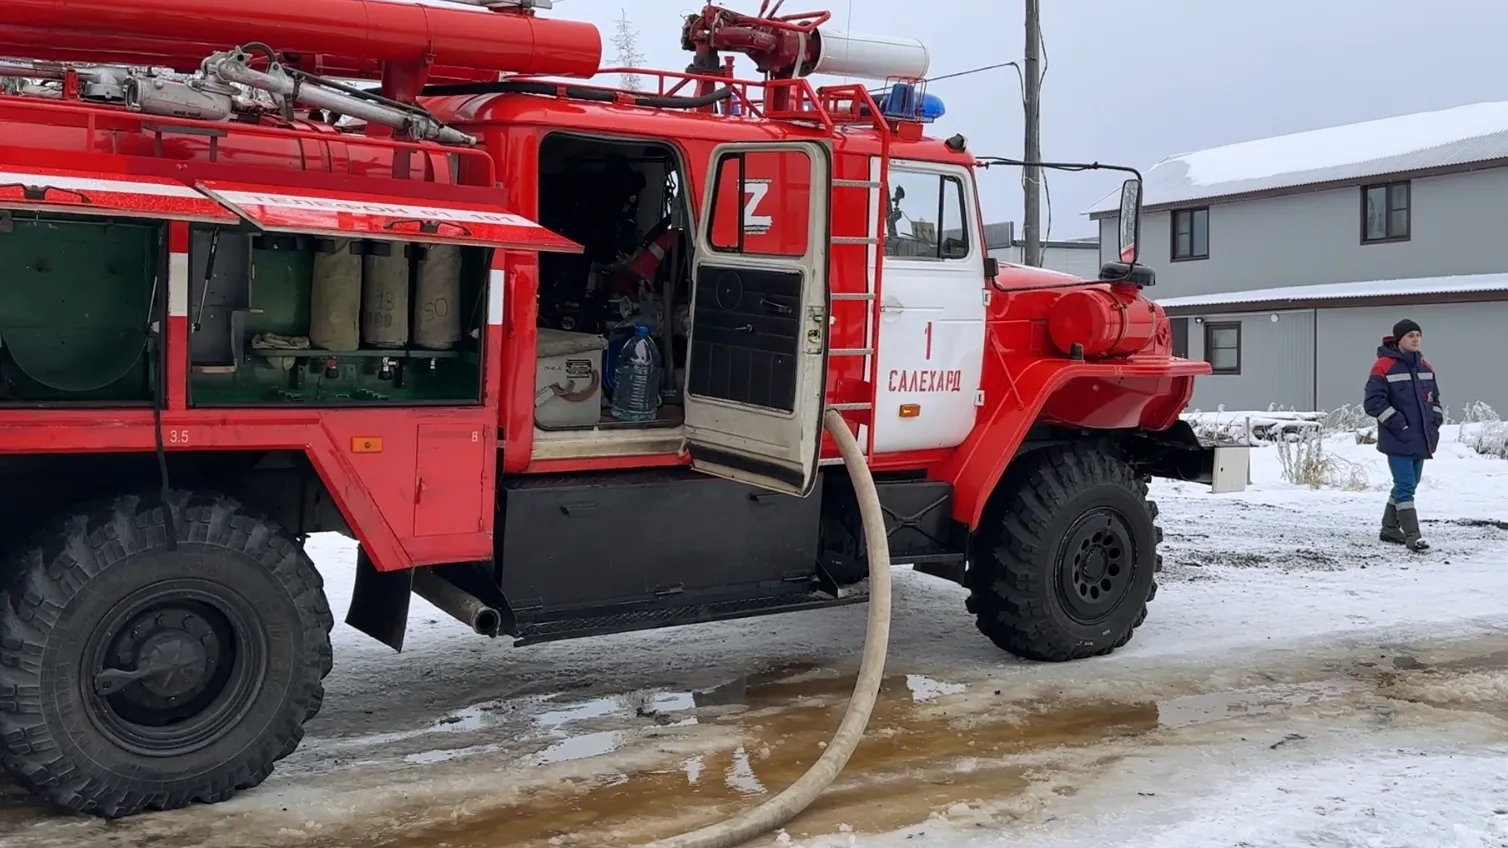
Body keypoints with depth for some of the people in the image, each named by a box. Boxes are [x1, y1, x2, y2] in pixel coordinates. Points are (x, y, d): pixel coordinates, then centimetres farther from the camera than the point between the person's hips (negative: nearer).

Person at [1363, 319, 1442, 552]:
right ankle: (1412, 535, -10)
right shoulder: (1383, 367, -10)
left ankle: (1390, 528, 27)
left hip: (1421, 440, 7)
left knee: (1408, 484, 14)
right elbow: (1373, 402, -14)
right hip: (1398, 441, -7)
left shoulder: (1426, 367, 13)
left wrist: (1434, 422, 7)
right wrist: (1397, 425, -16)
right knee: (1405, 486, -10)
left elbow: (1434, 398, 23)